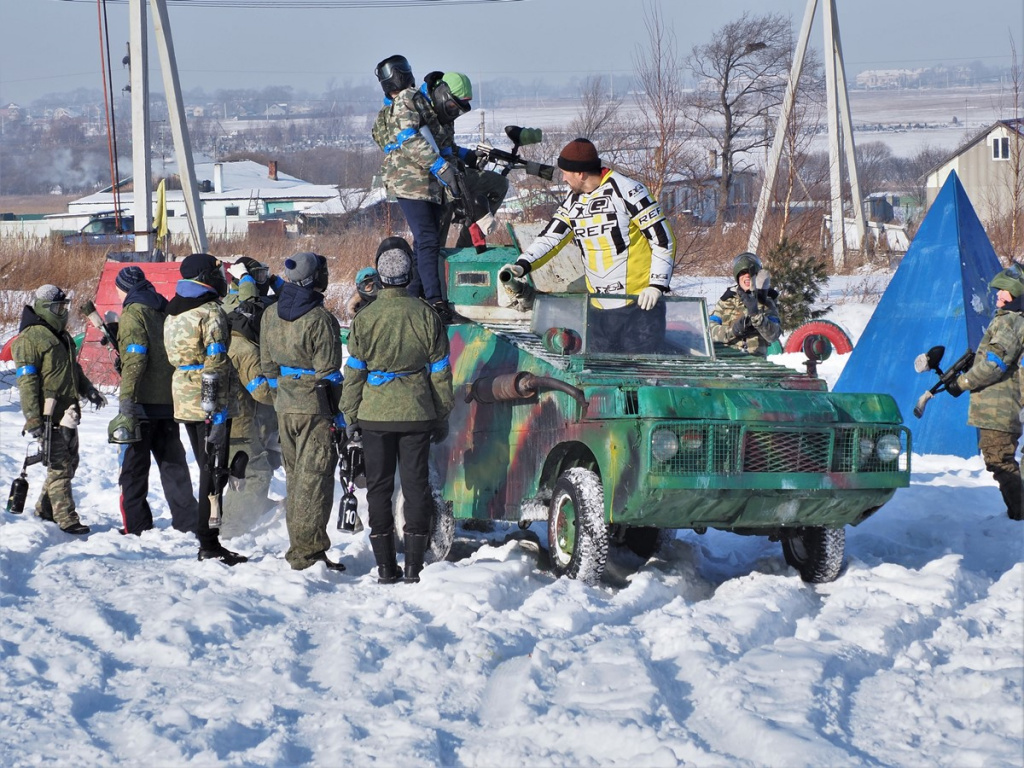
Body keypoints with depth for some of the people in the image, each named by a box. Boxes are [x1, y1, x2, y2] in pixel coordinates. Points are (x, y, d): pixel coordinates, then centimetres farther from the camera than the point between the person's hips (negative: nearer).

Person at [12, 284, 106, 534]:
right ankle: (67, 518, -6)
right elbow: (26, 381, -16)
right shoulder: (29, 338, -11)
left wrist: (88, 390, 18)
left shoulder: (61, 336, 19)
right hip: (49, 417, -9)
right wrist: (32, 418, -21)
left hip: (68, 414, 9)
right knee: (60, 466, -9)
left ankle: (45, 509, 27)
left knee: (69, 463, 15)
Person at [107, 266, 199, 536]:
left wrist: (126, 400, -21)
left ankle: (136, 527, 0)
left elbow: (135, 358, -19)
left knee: (134, 466, 0)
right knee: (172, 462, 13)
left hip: (144, 402, -7)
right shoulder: (164, 310, 14)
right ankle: (187, 521, 8)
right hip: (169, 399, 7)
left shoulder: (133, 313, -9)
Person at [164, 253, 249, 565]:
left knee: (206, 468, 16)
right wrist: (219, 412, -19)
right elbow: (216, 364, -18)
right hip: (209, 403, -8)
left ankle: (207, 542, 19)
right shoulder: (211, 312, -13)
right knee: (214, 471, -4)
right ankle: (209, 545, -4)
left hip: (183, 399, 8)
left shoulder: (173, 314, 14)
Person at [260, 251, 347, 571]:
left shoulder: (270, 315, 6)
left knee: (295, 476, 16)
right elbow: (329, 373, -14)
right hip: (315, 408, -7)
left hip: (284, 408, 7)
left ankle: (298, 543, 21)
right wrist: (340, 416, -8)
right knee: (314, 478, -4)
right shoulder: (319, 320, -16)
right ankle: (308, 551, -7)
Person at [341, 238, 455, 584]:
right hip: (416, 413, 0)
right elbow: (440, 371, 1)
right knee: (416, 484, 6)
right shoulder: (426, 316, -5)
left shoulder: (364, 319, -7)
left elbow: (354, 372, -3)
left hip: (375, 413, 0)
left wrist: (349, 415, 7)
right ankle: (414, 565, 4)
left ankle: (385, 565, 7)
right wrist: (442, 417, 11)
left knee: (379, 486, 7)